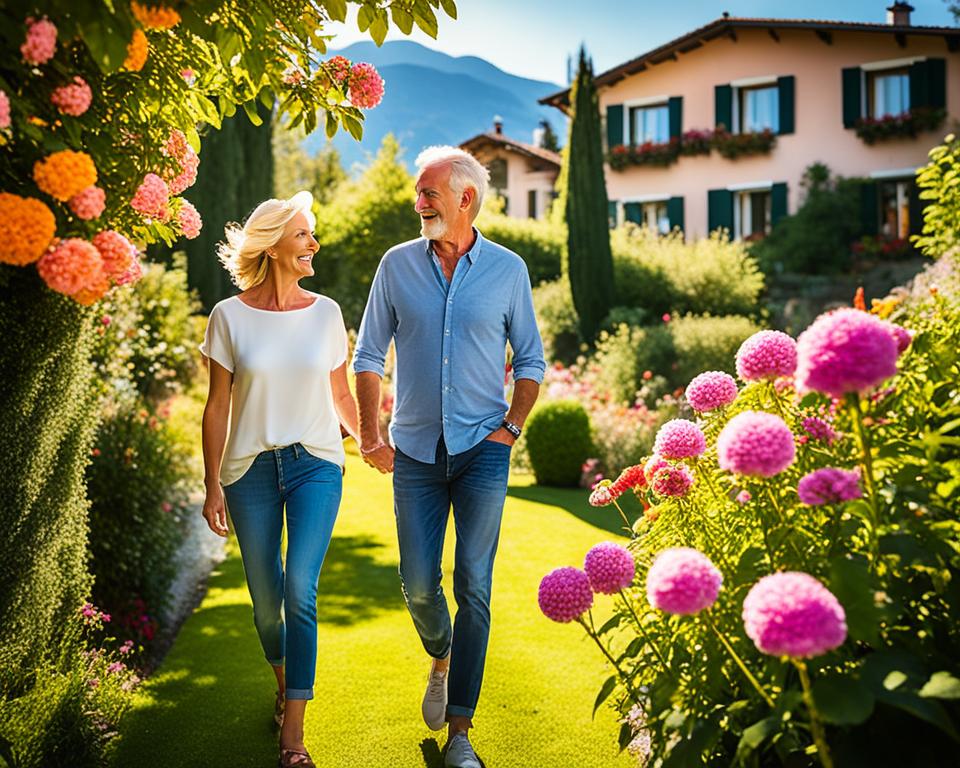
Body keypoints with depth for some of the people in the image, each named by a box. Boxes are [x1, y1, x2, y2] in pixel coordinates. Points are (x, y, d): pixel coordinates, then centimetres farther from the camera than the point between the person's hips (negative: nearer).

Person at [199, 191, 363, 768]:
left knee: (301, 591, -12)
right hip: (251, 468, 0)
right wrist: (213, 486, -1)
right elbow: (218, 407, 1)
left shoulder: (325, 312, 2)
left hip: (316, 464, 0)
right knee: (267, 599, 9)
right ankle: (284, 684, 38)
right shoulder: (231, 316, -3)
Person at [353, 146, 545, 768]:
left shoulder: (508, 269, 1)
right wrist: (370, 435, 1)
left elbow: (531, 359, 9)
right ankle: (441, 660, 37)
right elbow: (369, 355, 8)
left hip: (482, 449, -1)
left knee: (474, 587, -2)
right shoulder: (398, 265, 3)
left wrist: (512, 426, -3)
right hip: (416, 451, 2)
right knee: (418, 584, 4)